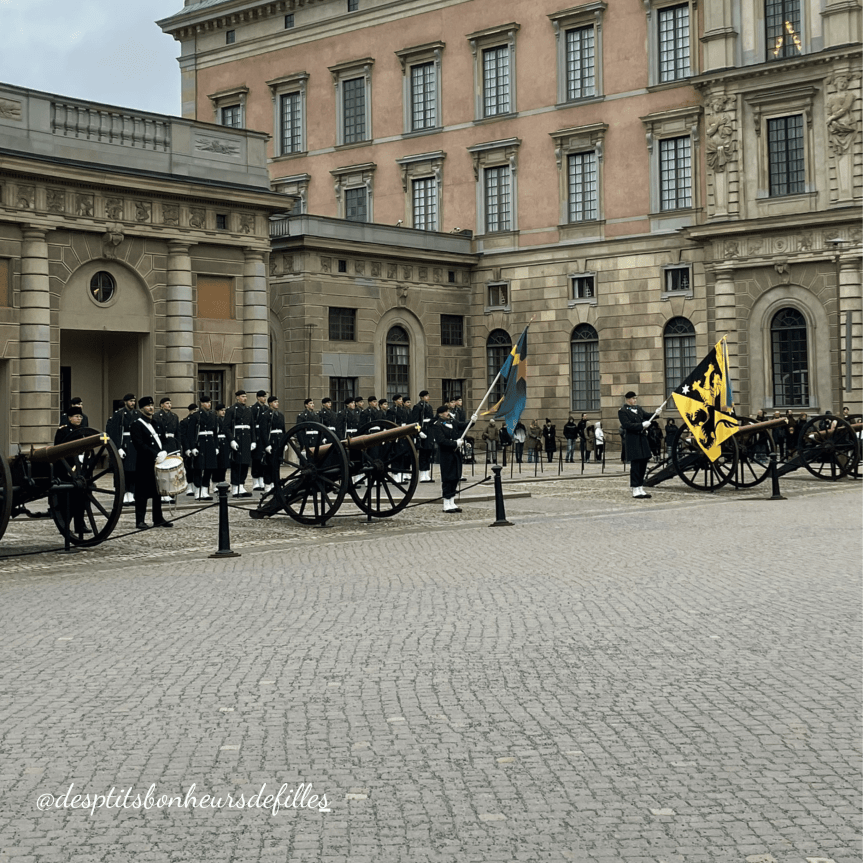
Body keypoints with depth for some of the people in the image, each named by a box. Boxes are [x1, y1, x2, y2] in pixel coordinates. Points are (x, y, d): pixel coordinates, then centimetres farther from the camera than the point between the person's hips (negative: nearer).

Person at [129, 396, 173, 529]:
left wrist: (163, 452, 2)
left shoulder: (154, 424, 19)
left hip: (158, 463, 8)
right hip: (145, 466, -8)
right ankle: (140, 521, 2)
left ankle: (158, 519, 19)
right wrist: (156, 455, -22)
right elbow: (140, 445, -18)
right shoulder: (137, 425, -8)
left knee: (158, 492, 12)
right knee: (142, 493, -4)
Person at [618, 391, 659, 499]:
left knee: (643, 464, 8)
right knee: (635, 465, -7)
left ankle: (641, 489, 16)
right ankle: (635, 490, -3)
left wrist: (655, 414, -10)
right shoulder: (623, 411, -5)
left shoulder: (639, 408, 18)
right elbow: (627, 425, -15)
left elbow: (646, 416, 10)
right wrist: (641, 425, -20)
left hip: (642, 439, 8)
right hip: (632, 440, -8)